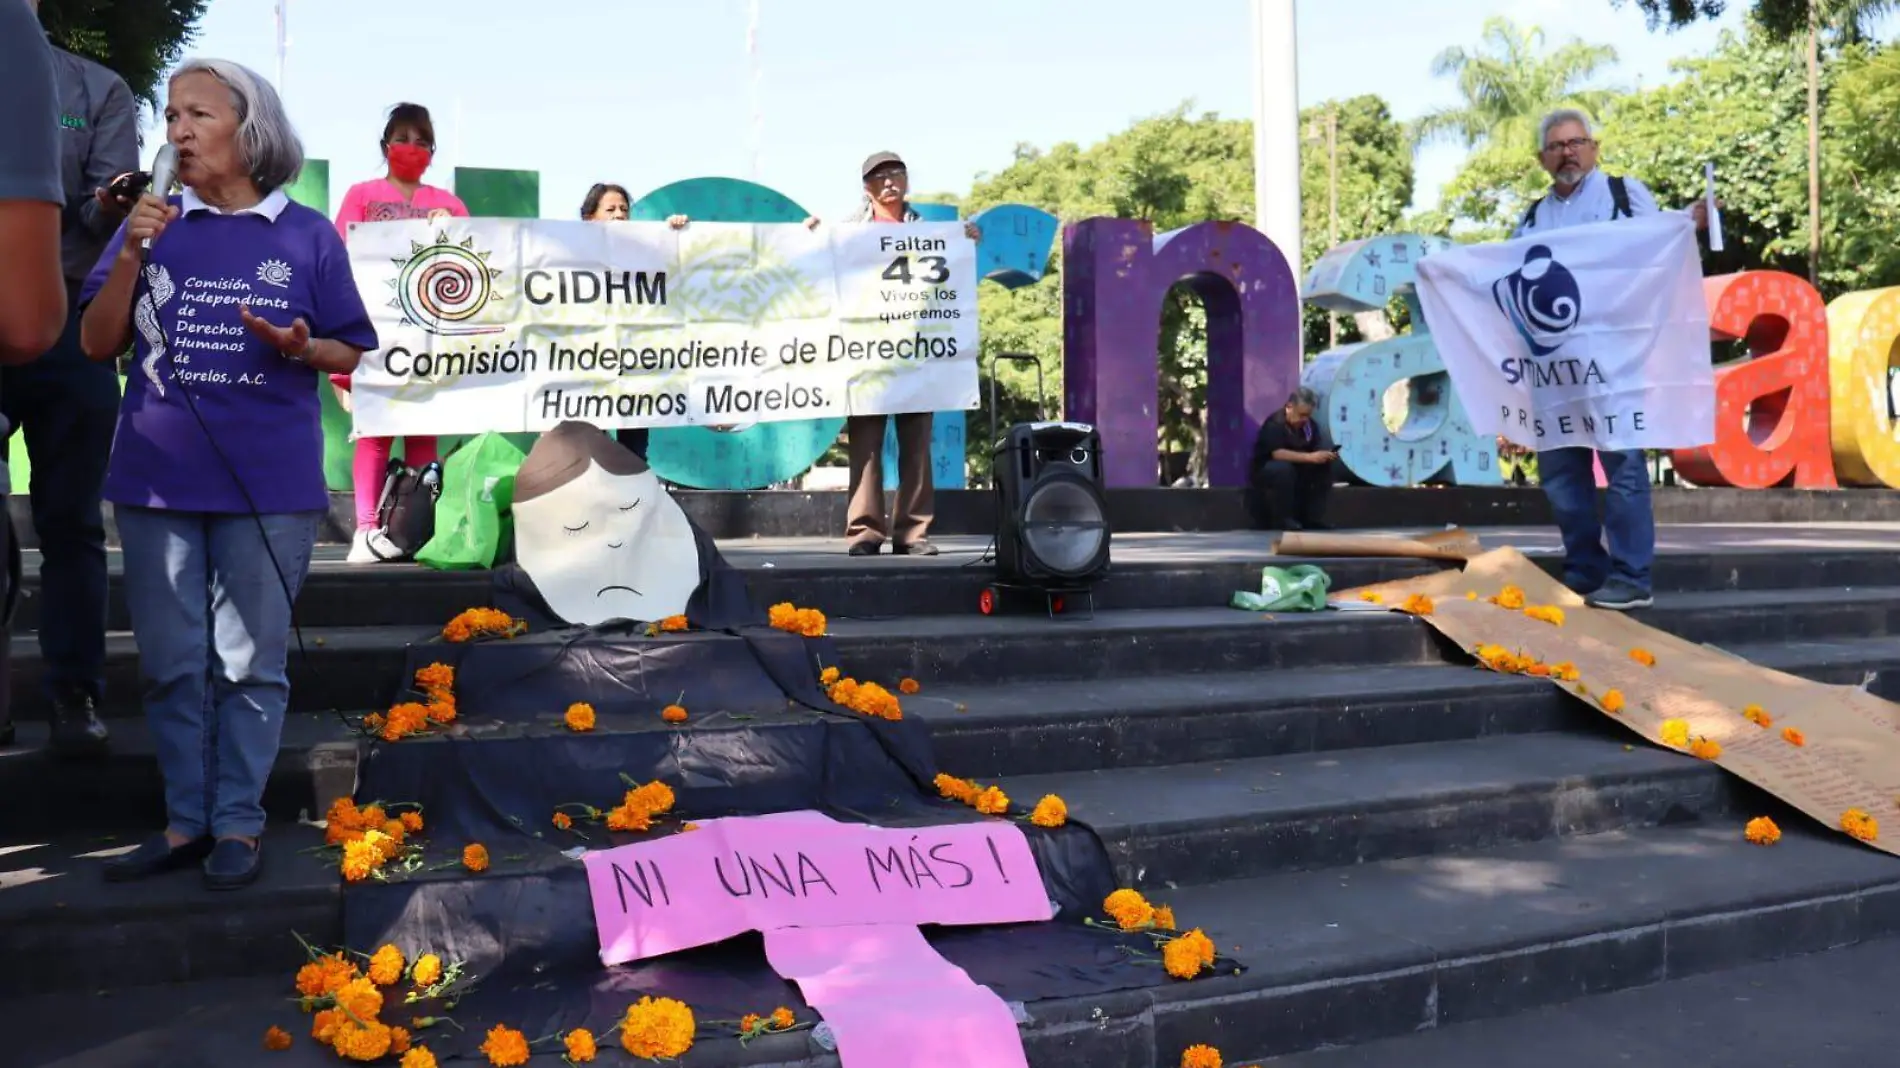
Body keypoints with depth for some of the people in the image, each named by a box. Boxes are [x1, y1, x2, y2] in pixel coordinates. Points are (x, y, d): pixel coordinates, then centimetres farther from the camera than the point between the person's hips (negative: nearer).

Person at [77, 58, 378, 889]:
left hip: (268, 482, -2)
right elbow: (98, 345, 3)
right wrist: (129, 255, -9)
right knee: (171, 662, 8)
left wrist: (301, 348, -16)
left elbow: (351, 352, 5)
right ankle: (185, 820, 20)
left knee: (249, 662, 4)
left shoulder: (308, 235, 0)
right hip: (156, 478, 3)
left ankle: (238, 823, 15)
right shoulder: (154, 222, 6)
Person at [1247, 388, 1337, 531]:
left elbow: (1317, 451, -1)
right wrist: (1309, 457, -40)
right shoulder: (1275, 424, -22)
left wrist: (1326, 455, -26)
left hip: (1296, 473, 7)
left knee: (1325, 466, -13)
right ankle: (1282, 520, -27)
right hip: (1263, 471, -7)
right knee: (1283, 469, -38)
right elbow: (1278, 453, -35)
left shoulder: (1311, 425, -2)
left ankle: (1313, 519, -10)